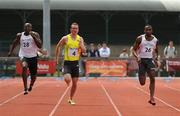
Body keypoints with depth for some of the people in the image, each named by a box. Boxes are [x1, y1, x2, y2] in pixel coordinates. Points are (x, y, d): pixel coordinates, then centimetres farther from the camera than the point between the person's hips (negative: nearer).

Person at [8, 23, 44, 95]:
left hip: (33, 56, 0)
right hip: (23, 55, 0)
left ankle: (31, 85, 47)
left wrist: (33, 36, -23)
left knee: (33, 75, 9)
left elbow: (40, 45, -16)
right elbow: (15, 43, 19)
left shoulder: (35, 34, -5)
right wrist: (10, 52, 12)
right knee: (24, 67, -33)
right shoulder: (19, 35, 2)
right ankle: (25, 88, -30)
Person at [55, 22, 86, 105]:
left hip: (75, 63, 3)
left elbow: (84, 51, 1)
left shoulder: (80, 39, 3)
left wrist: (81, 45, -19)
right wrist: (57, 58, 6)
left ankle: (71, 99, 23)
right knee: (67, 79, -26)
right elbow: (58, 47, 8)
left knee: (75, 83, 5)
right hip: (67, 62, -3)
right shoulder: (65, 38, -5)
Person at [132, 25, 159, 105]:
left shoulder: (155, 40, 4)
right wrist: (137, 57, -19)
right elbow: (134, 50, -1)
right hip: (141, 60, -2)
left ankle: (151, 98, -8)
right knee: (142, 83, -3)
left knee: (152, 78, -16)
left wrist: (155, 58, 4)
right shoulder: (140, 39, -5)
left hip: (150, 60, 2)